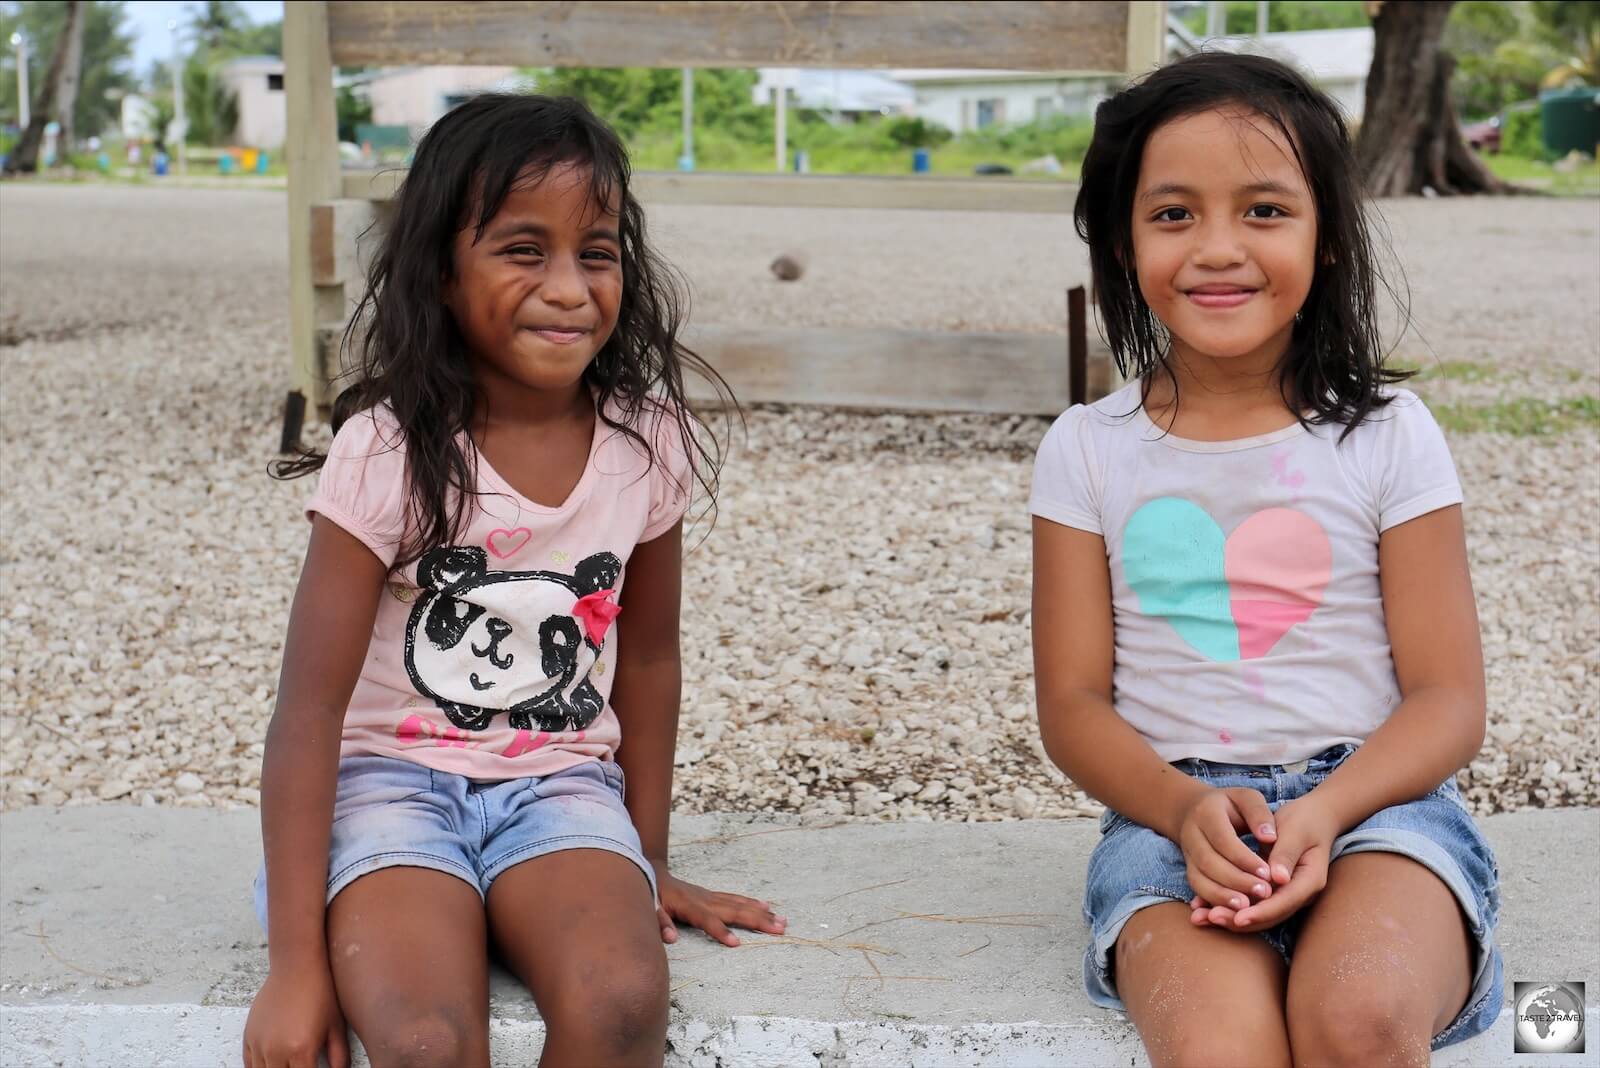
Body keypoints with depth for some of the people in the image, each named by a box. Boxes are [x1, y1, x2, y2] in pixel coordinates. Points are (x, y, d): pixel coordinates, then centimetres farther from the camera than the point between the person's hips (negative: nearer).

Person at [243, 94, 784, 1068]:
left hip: (561, 784, 3)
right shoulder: (385, 452, -13)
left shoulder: (648, 445, -4)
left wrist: (649, 859, 15)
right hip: (394, 778, -2)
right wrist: (298, 962, -16)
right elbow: (309, 709, -13)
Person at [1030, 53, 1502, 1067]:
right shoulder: (1089, 450, 6)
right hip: (1171, 808, 0)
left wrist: (1324, 813, -18)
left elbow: (1449, 700, 1)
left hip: (1371, 800, 1)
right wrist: (1186, 808, -16)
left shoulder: (1386, 434, 3)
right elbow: (1072, 701, 5)